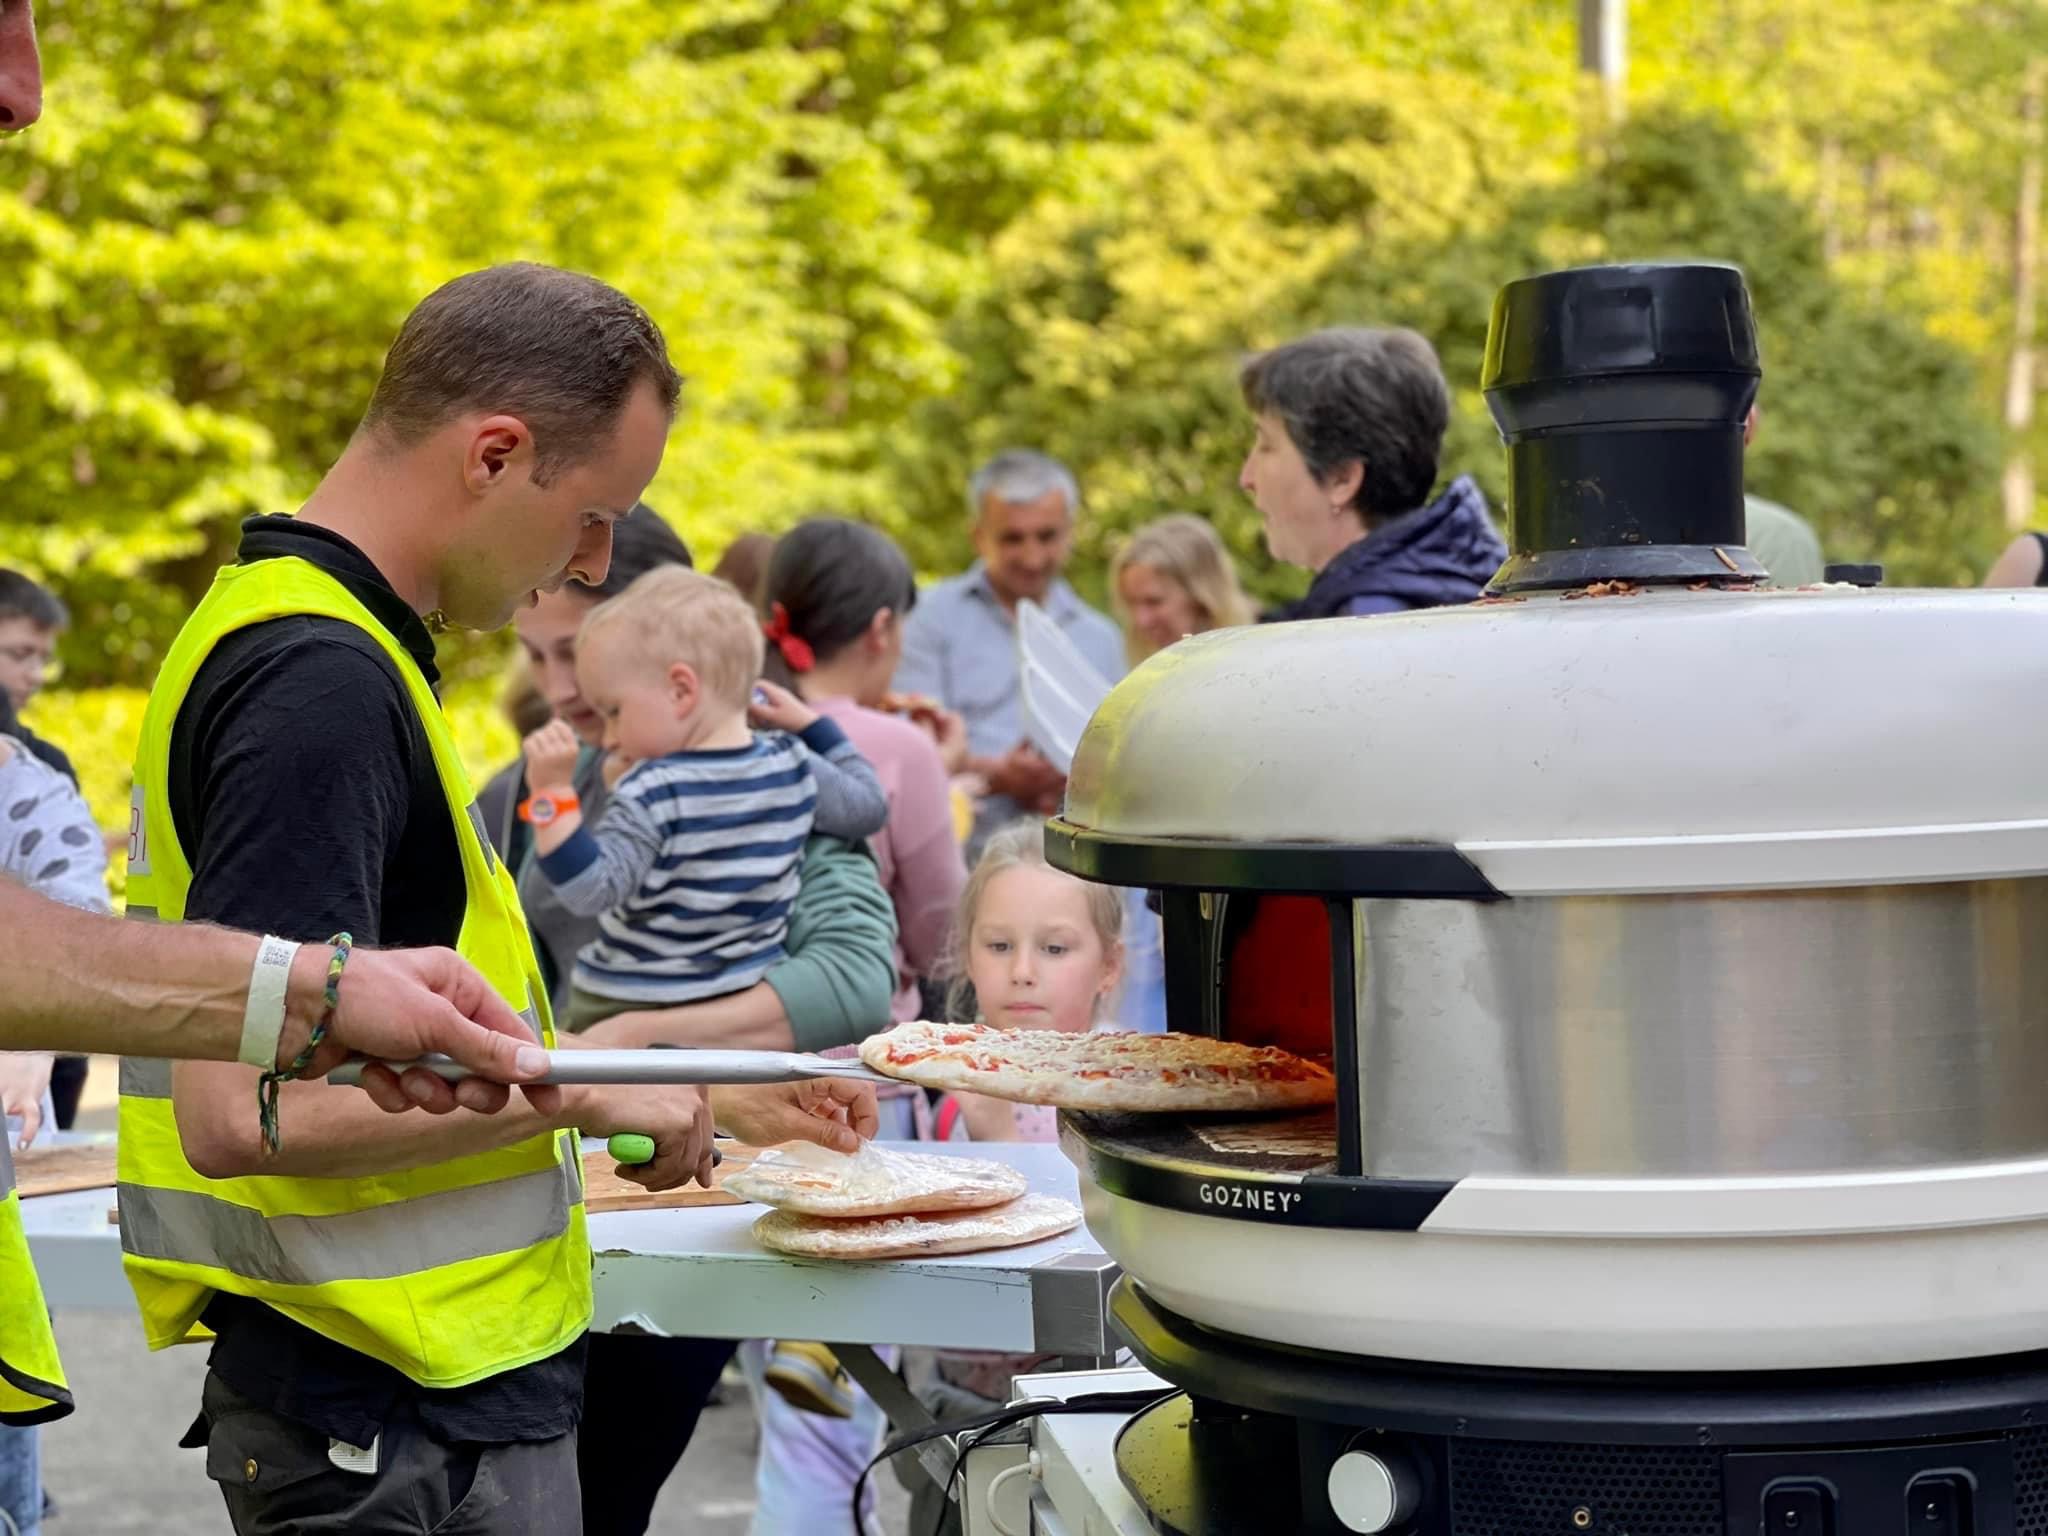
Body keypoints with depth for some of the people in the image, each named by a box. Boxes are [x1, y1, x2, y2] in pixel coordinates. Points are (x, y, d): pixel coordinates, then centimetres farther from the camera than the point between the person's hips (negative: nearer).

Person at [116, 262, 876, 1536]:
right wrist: (583, 1080, -16)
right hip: (405, 1431, -10)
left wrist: (704, 1092, 18)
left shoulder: (307, 640, 12)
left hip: (437, 1386, 10)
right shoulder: (321, 684, -20)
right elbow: (240, 1109, -28)